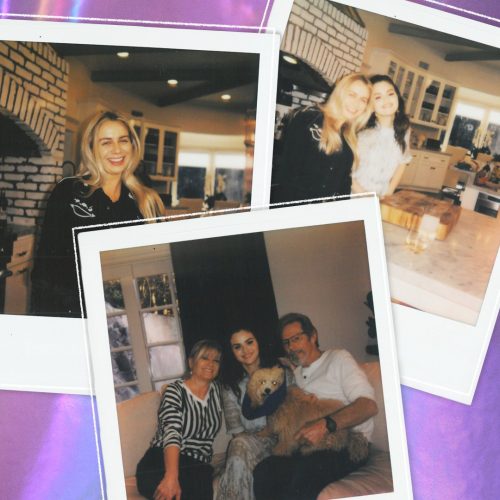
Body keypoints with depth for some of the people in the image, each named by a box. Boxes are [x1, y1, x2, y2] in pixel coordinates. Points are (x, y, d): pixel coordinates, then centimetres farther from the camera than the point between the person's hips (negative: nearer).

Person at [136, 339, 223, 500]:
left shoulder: (216, 389, 13)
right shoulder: (175, 391, -3)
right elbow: (172, 432, -20)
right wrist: (171, 476, -36)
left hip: (197, 467, 4)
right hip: (161, 463, -4)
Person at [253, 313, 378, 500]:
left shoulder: (338, 358, 5)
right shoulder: (295, 375, 25)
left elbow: (368, 405, -10)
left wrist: (326, 425, -23)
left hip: (347, 445, -5)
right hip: (310, 449, 5)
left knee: (305, 469, -36)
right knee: (264, 470, -25)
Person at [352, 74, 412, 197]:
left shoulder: (403, 130, 1)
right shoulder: (361, 129, -15)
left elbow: (402, 163, 11)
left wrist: (389, 192, 3)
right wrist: (360, 192, -12)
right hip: (353, 194, -4)